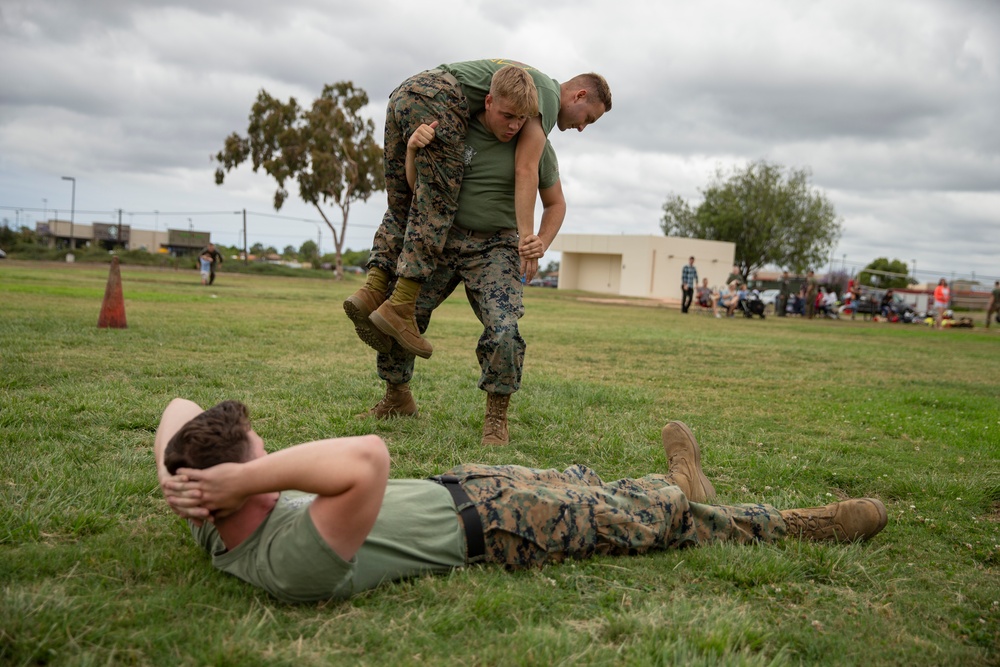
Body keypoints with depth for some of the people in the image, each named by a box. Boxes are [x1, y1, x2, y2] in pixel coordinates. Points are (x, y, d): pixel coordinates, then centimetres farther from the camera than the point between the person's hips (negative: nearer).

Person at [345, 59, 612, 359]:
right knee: (435, 207, -7)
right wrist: (526, 235, -15)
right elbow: (526, 169, -10)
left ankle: (372, 291, -5)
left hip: (403, 92, 9)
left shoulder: (527, 80, 33)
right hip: (437, 99, -9)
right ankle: (399, 308, -13)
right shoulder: (549, 95, 5)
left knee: (402, 207, 10)